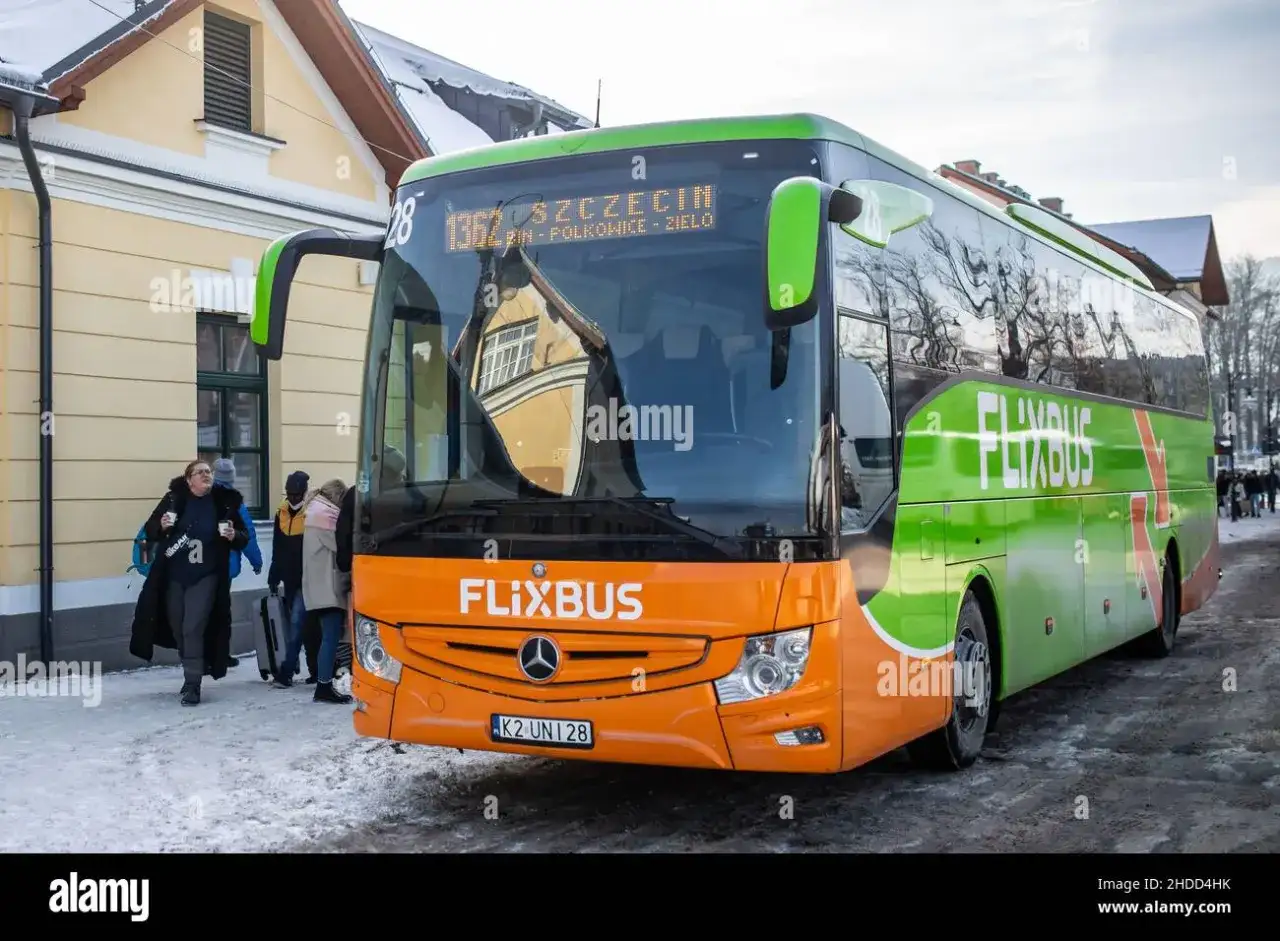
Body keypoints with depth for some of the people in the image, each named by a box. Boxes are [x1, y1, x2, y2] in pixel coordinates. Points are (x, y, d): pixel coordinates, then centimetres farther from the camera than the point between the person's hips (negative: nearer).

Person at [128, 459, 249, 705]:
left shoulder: (225, 502, -4)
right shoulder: (174, 499, -3)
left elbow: (244, 538, 5)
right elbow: (150, 531, 4)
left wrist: (234, 536, -17)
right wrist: (162, 526, -17)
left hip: (206, 577, -3)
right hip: (173, 576, 3)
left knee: (193, 629, -11)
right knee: (178, 629, 13)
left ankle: (192, 685, -7)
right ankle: (192, 674, 33)